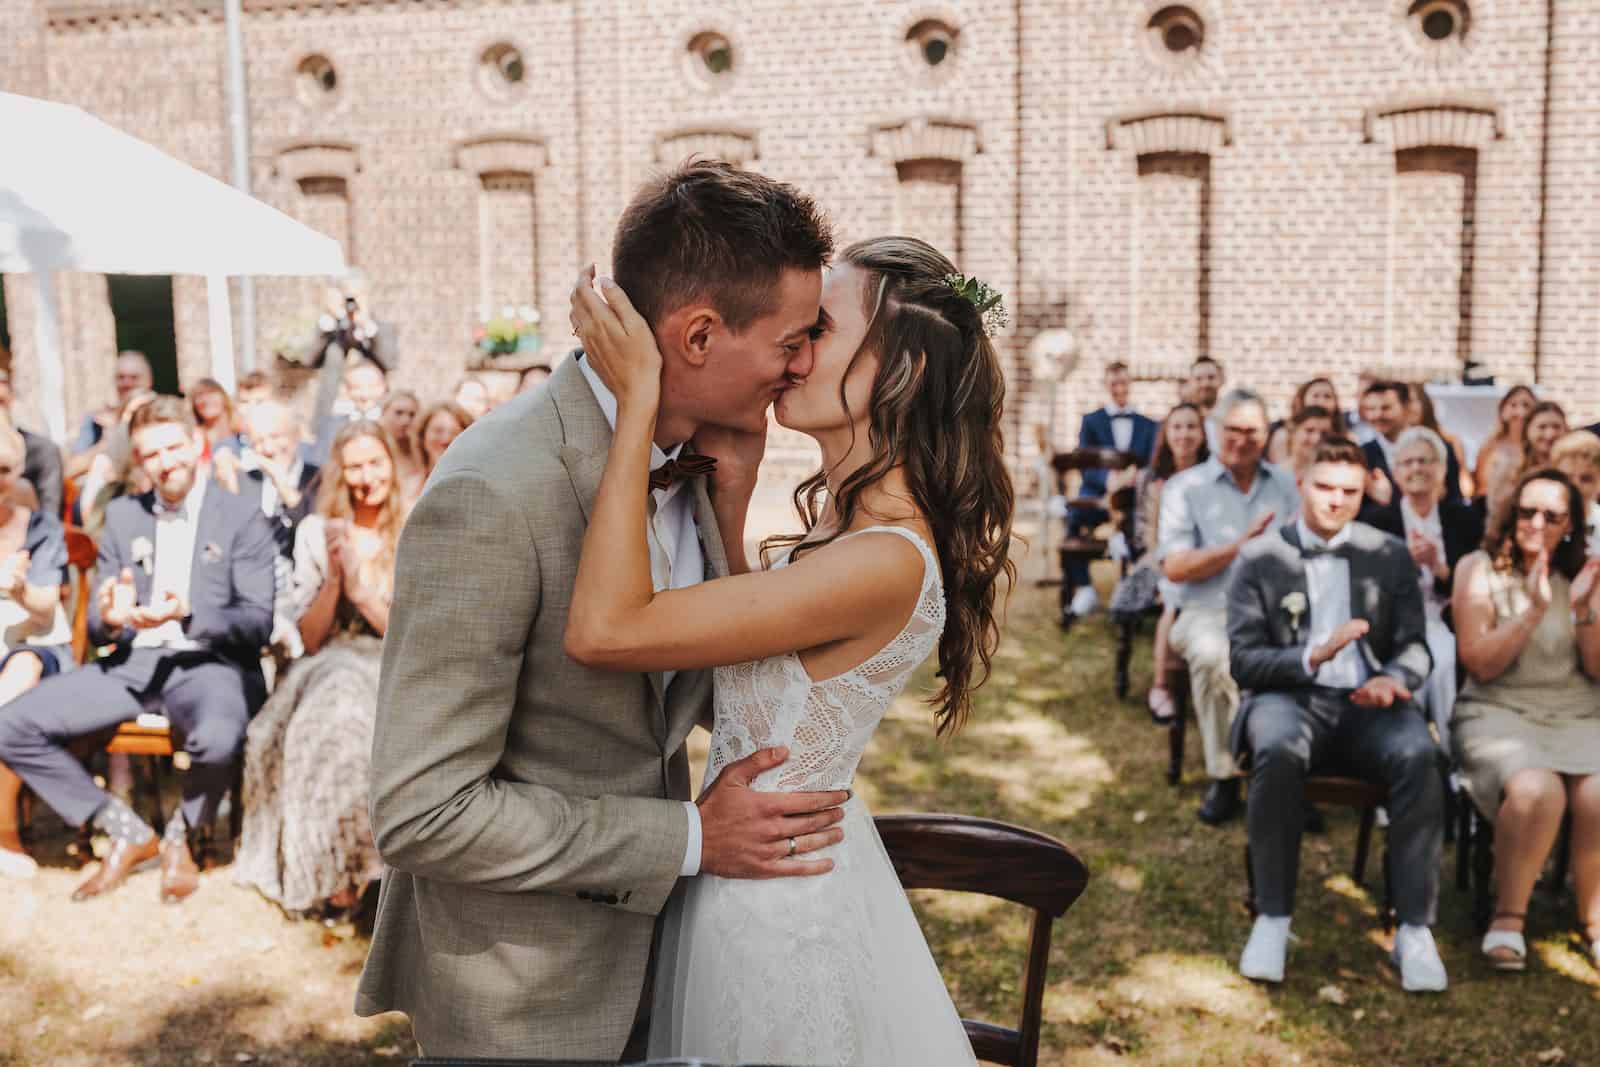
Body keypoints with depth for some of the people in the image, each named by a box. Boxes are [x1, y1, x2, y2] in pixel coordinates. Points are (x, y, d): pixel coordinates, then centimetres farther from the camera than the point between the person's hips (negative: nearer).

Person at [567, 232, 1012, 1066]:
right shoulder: (847, 523, 0)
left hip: (782, 907, -9)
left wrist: (637, 399, -29)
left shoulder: (884, 562, -30)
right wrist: (731, 495, 1)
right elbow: (736, 659, 9)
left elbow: (603, 628, -33)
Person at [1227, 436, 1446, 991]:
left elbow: (1415, 647, 8)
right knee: (1279, 750, -37)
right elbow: (1243, 660, -1)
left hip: (1368, 703, 2)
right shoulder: (1260, 558, 5)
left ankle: (1415, 928, -22)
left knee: (1420, 757, -31)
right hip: (1291, 697, -2)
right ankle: (1272, 919, -23)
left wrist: (1393, 678, -16)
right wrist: (1312, 657, -19)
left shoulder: (1390, 555, 13)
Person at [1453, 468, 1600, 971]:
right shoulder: (1479, 569, 2)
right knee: (1535, 791, -35)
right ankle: (1508, 917, -14)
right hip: (1500, 715, -3)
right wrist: (1533, 610, -17)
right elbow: (1480, 664, -7)